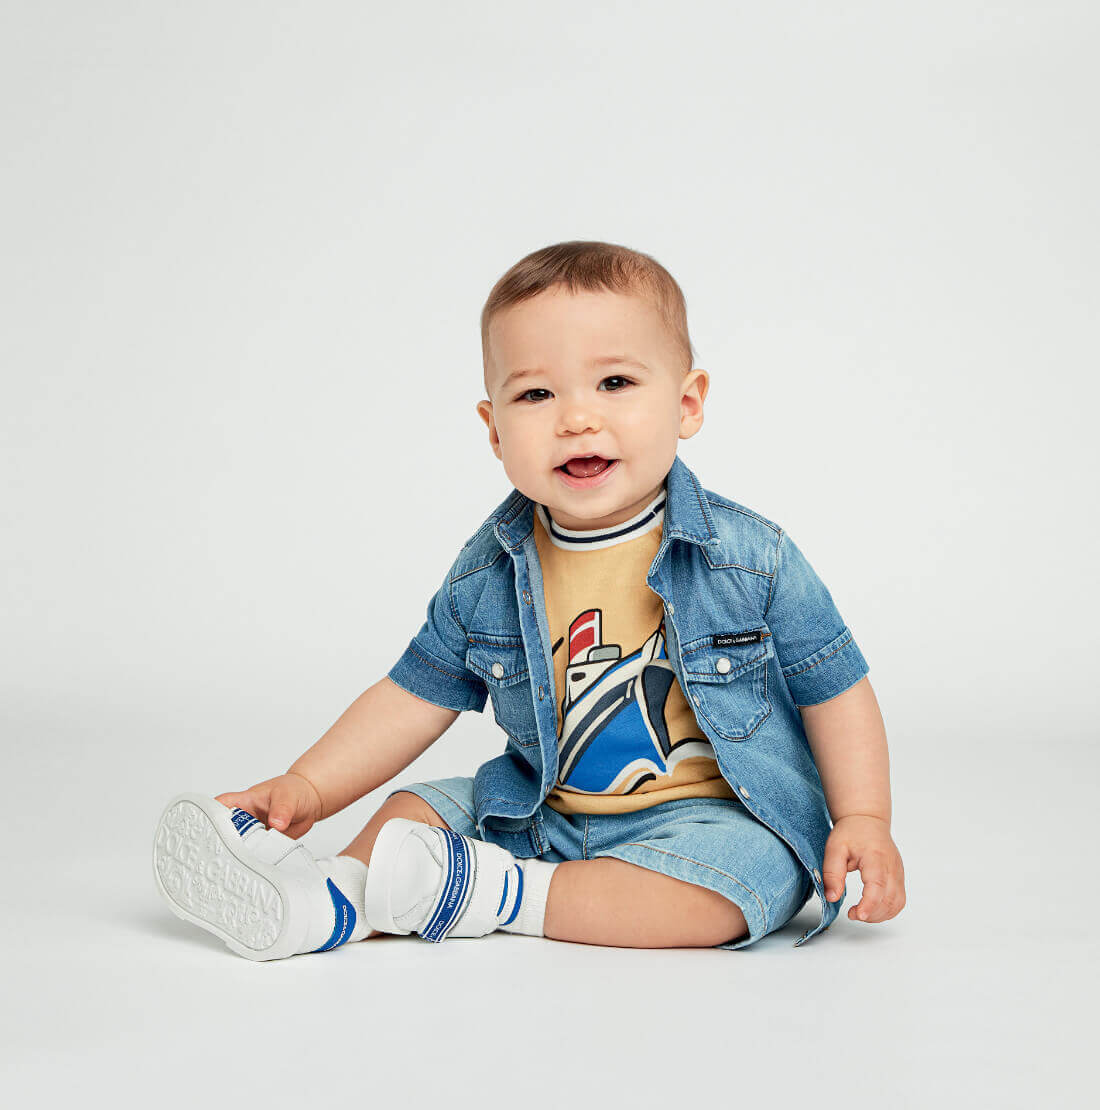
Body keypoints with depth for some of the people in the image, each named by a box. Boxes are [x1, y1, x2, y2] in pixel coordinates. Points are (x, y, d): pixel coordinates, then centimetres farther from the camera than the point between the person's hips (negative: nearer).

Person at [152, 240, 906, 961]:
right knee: (417, 807, -3)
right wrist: (309, 787, -5)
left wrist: (862, 820, -12)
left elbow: (834, 688, -5)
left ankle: (498, 893, -27)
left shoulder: (751, 559, -14)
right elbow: (415, 696, 2)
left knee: (735, 873, -32)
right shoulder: (487, 575, -5)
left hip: (713, 815, -4)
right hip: (545, 814, 4)